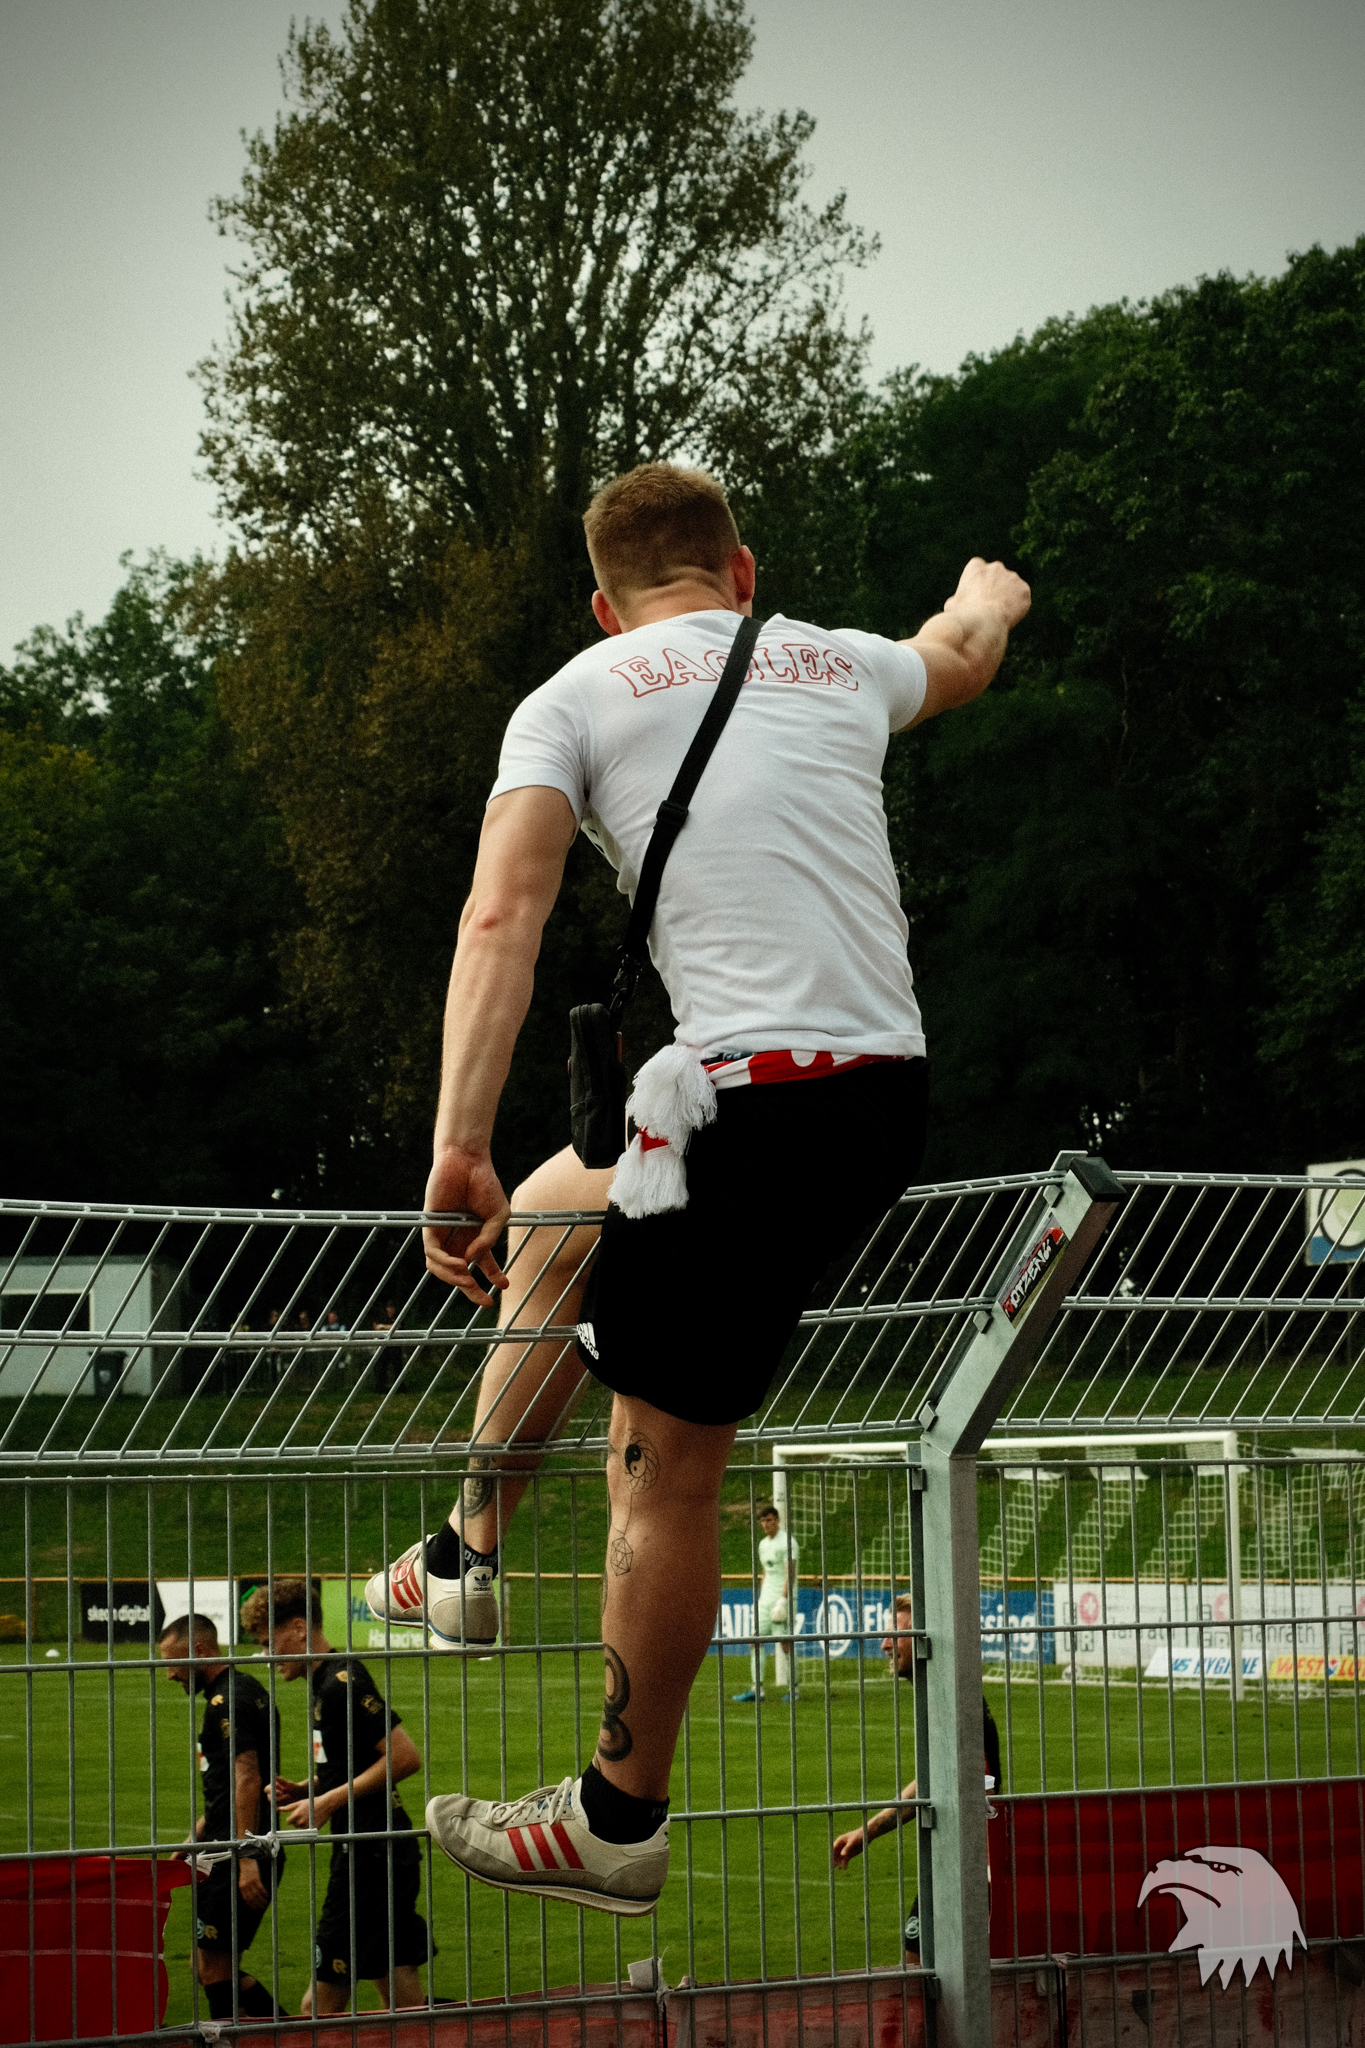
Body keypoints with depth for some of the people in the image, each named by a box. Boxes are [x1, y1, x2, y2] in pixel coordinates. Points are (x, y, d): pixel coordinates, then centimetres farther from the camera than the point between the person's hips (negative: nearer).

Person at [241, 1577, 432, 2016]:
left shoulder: (341, 1683, -15)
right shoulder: (324, 1682, 16)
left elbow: (405, 1757, -21)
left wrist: (330, 1801, -17)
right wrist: (307, 1790, 10)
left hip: (369, 1858, -10)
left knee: (319, 2008, -8)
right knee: (403, 2002, 10)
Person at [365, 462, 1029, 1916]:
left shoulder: (572, 698, 6)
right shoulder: (839, 666, 20)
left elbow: (503, 915, -9)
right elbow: (964, 655, 45)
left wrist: (458, 1155, -15)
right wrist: (989, 594, 70)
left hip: (754, 1094, -6)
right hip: (889, 1095, 6)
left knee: (663, 1466, 4)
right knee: (557, 1210, 28)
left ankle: (619, 1826, 11)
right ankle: (468, 1558, 34)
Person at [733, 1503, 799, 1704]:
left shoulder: (787, 1542, -7)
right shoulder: (763, 1544, 17)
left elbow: (790, 1574, -14)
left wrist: (783, 1599, -21)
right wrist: (760, 1599, 18)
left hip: (784, 1597, -8)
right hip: (766, 1598, 8)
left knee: (784, 1642, -8)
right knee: (756, 1640, -1)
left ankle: (792, 1689, -1)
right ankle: (756, 1689, -1)